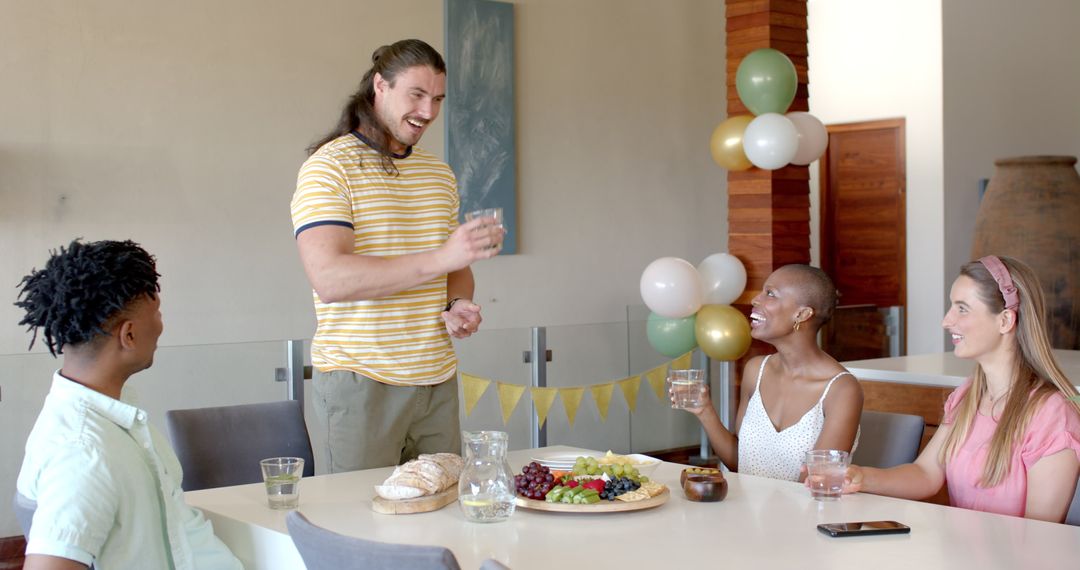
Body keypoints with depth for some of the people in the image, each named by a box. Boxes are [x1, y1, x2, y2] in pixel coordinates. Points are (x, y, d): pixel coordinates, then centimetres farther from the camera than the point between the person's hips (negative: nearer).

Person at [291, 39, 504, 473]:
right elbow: (329, 278, -21)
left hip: (438, 381, 6)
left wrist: (459, 305, 0)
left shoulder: (440, 174, 15)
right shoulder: (329, 167, -8)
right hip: (360, 383, -6)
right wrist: (440, 258, -28)